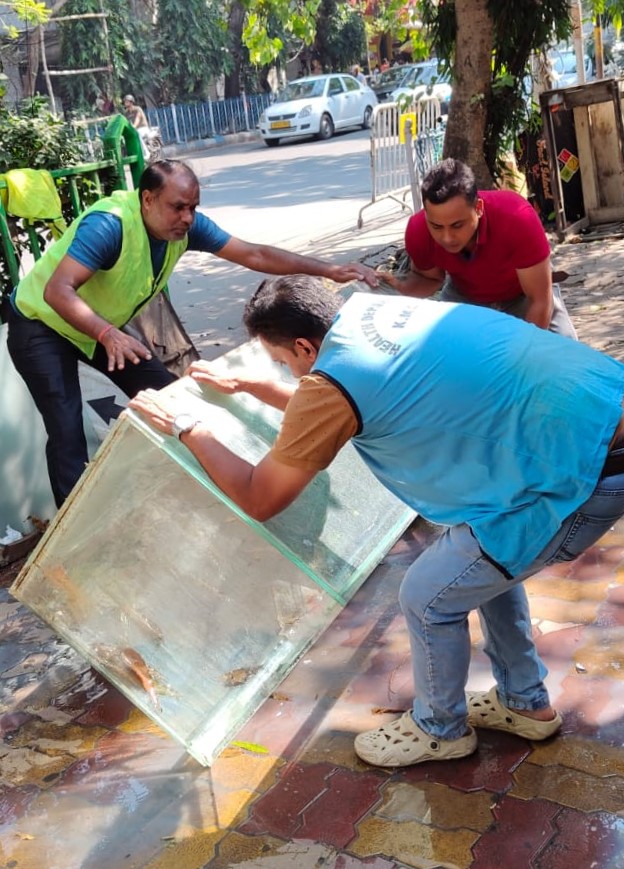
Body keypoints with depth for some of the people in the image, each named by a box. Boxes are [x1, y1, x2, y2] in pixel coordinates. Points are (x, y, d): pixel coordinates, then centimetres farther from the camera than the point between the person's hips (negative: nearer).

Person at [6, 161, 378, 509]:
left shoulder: (186, 226, -15)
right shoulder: (109, 224, -36)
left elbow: (254, 255, -13)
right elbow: (58, 290, -42)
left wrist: (329, 270, -19)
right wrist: (107, 334, -57)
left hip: (101, 328, 7)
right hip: (41, 325, -7)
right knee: (68, 429, -19)